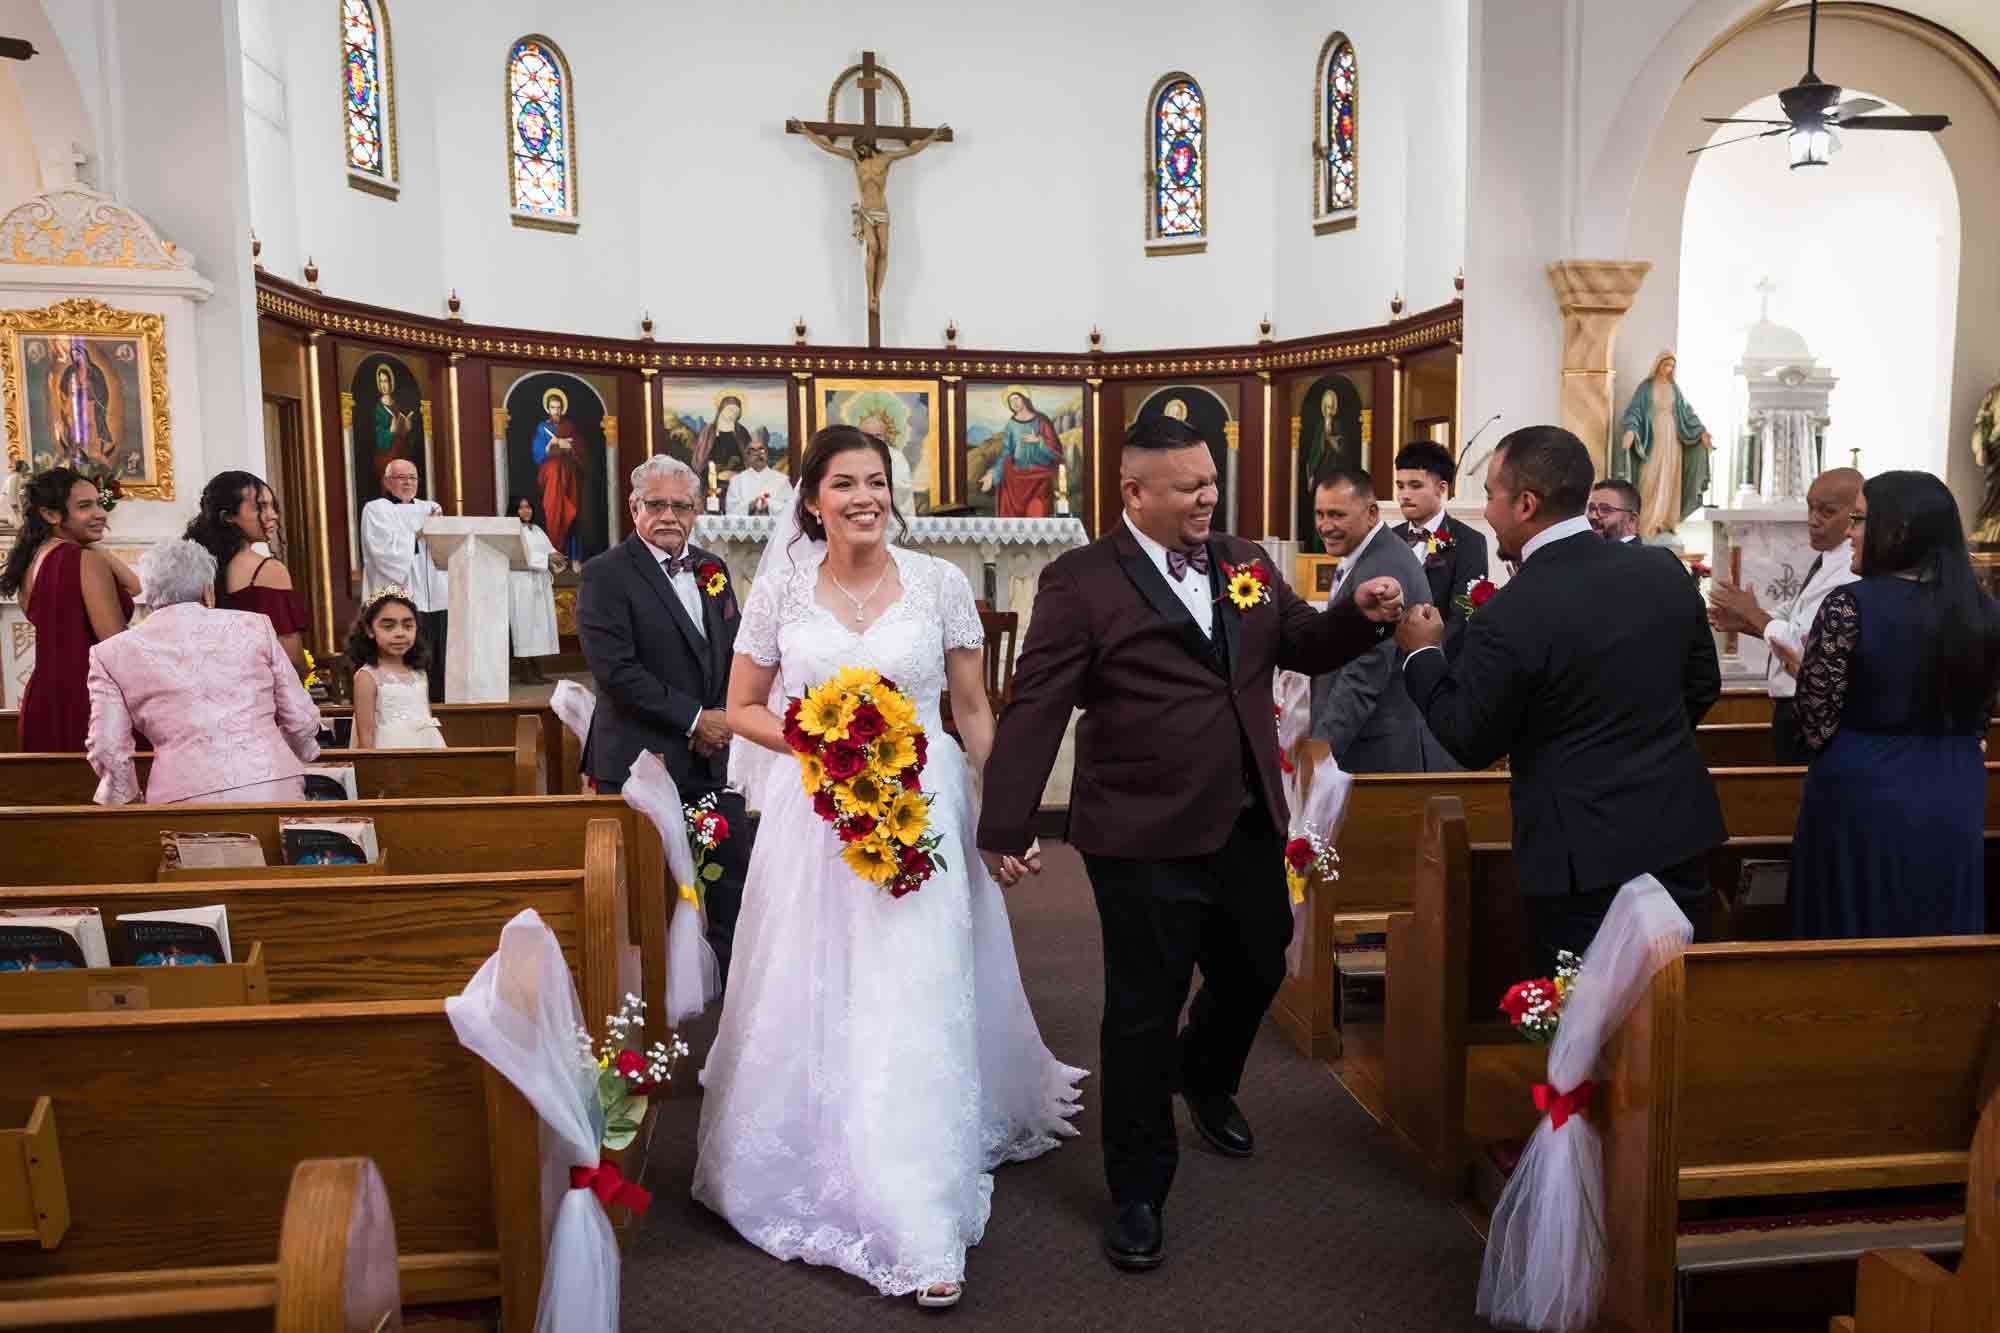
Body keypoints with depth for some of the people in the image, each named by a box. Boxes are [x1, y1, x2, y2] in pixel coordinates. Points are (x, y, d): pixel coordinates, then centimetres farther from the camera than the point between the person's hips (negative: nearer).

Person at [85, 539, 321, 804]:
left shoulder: (112, 653, 9)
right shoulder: (255, 625, 10)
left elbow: (107, 750, 5)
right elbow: (301, 719, 11)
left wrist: (129, 802, 23)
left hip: (185, 799, -1)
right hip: (275, 790, 1)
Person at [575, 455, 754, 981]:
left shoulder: (712, 569, 11)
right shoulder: (606, 574, -9)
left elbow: (735, 652, 14)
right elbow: (616, 670, -17)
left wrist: (722, 718, -3)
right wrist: (694, 718, -16)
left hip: (713, 754, 6)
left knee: (735, 869, 11)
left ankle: (733, 977, 26)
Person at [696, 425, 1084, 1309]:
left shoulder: (940, 583, -1)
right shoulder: (782, 586, 1)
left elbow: (973, 711, 5)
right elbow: (742, 708, 8)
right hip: (812, 821, 2)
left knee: (915, 1012, -2)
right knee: (813, 1009, 10)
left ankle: (921, 1231, 6)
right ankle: (816, 1168, 36)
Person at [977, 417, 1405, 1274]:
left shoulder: (1246, 561, 7)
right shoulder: (1082, 582, -11)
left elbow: (1305, 647, 13)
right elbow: (1035, 710, -14)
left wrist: (1362, 616, -8)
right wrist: (1004, 830, -16)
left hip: (1250, 827, 6)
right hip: (1145, 841, -6)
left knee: (1257, 970, 23)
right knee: (1144, 1012, 5)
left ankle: (1205, 1081, 55)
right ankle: (1138, 1194, 25)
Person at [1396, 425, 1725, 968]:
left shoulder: (1508, 618, -21)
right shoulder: (1666, 576, -1)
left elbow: (1471, 744, -10)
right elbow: (1703, 686, 11)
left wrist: (1422, 654, 2)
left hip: (1586, 859, -6)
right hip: (1681, 834, 6)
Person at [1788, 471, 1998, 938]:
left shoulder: (1850, 605, -15)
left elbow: (1817, 726, -13)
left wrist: (1805, 664, 3)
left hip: (1862, 803, -5)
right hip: (1956, 803, 5)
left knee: (1852, 937, 9)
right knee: (1939, 934, 18)